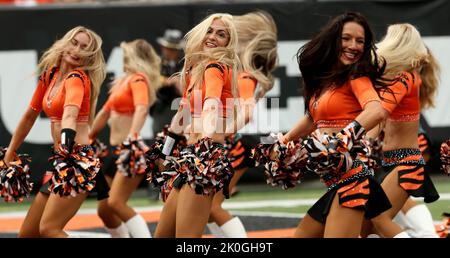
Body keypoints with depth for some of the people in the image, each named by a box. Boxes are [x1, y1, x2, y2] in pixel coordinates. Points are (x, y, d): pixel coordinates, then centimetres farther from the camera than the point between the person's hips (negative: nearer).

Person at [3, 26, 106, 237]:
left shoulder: (77, 78, -12)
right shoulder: (50, 75, 10)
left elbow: (70, 111, -33)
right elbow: (30, 116, 21)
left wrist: (66, 144, -51)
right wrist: (8, 155, 25)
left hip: (77, 161, -8)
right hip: (59, 161, 8)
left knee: (48, 229, -21)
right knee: (27, 233, 8)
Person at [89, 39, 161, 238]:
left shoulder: (138, 79, -9)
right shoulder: (122, 81, 17)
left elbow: (141, 110, -27)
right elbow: (105, 112, 27)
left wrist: (131, 139, -41)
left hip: (132, 151, -9)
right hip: (116, 152, 9)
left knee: (116, 203, -23)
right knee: (104, 209, 9)